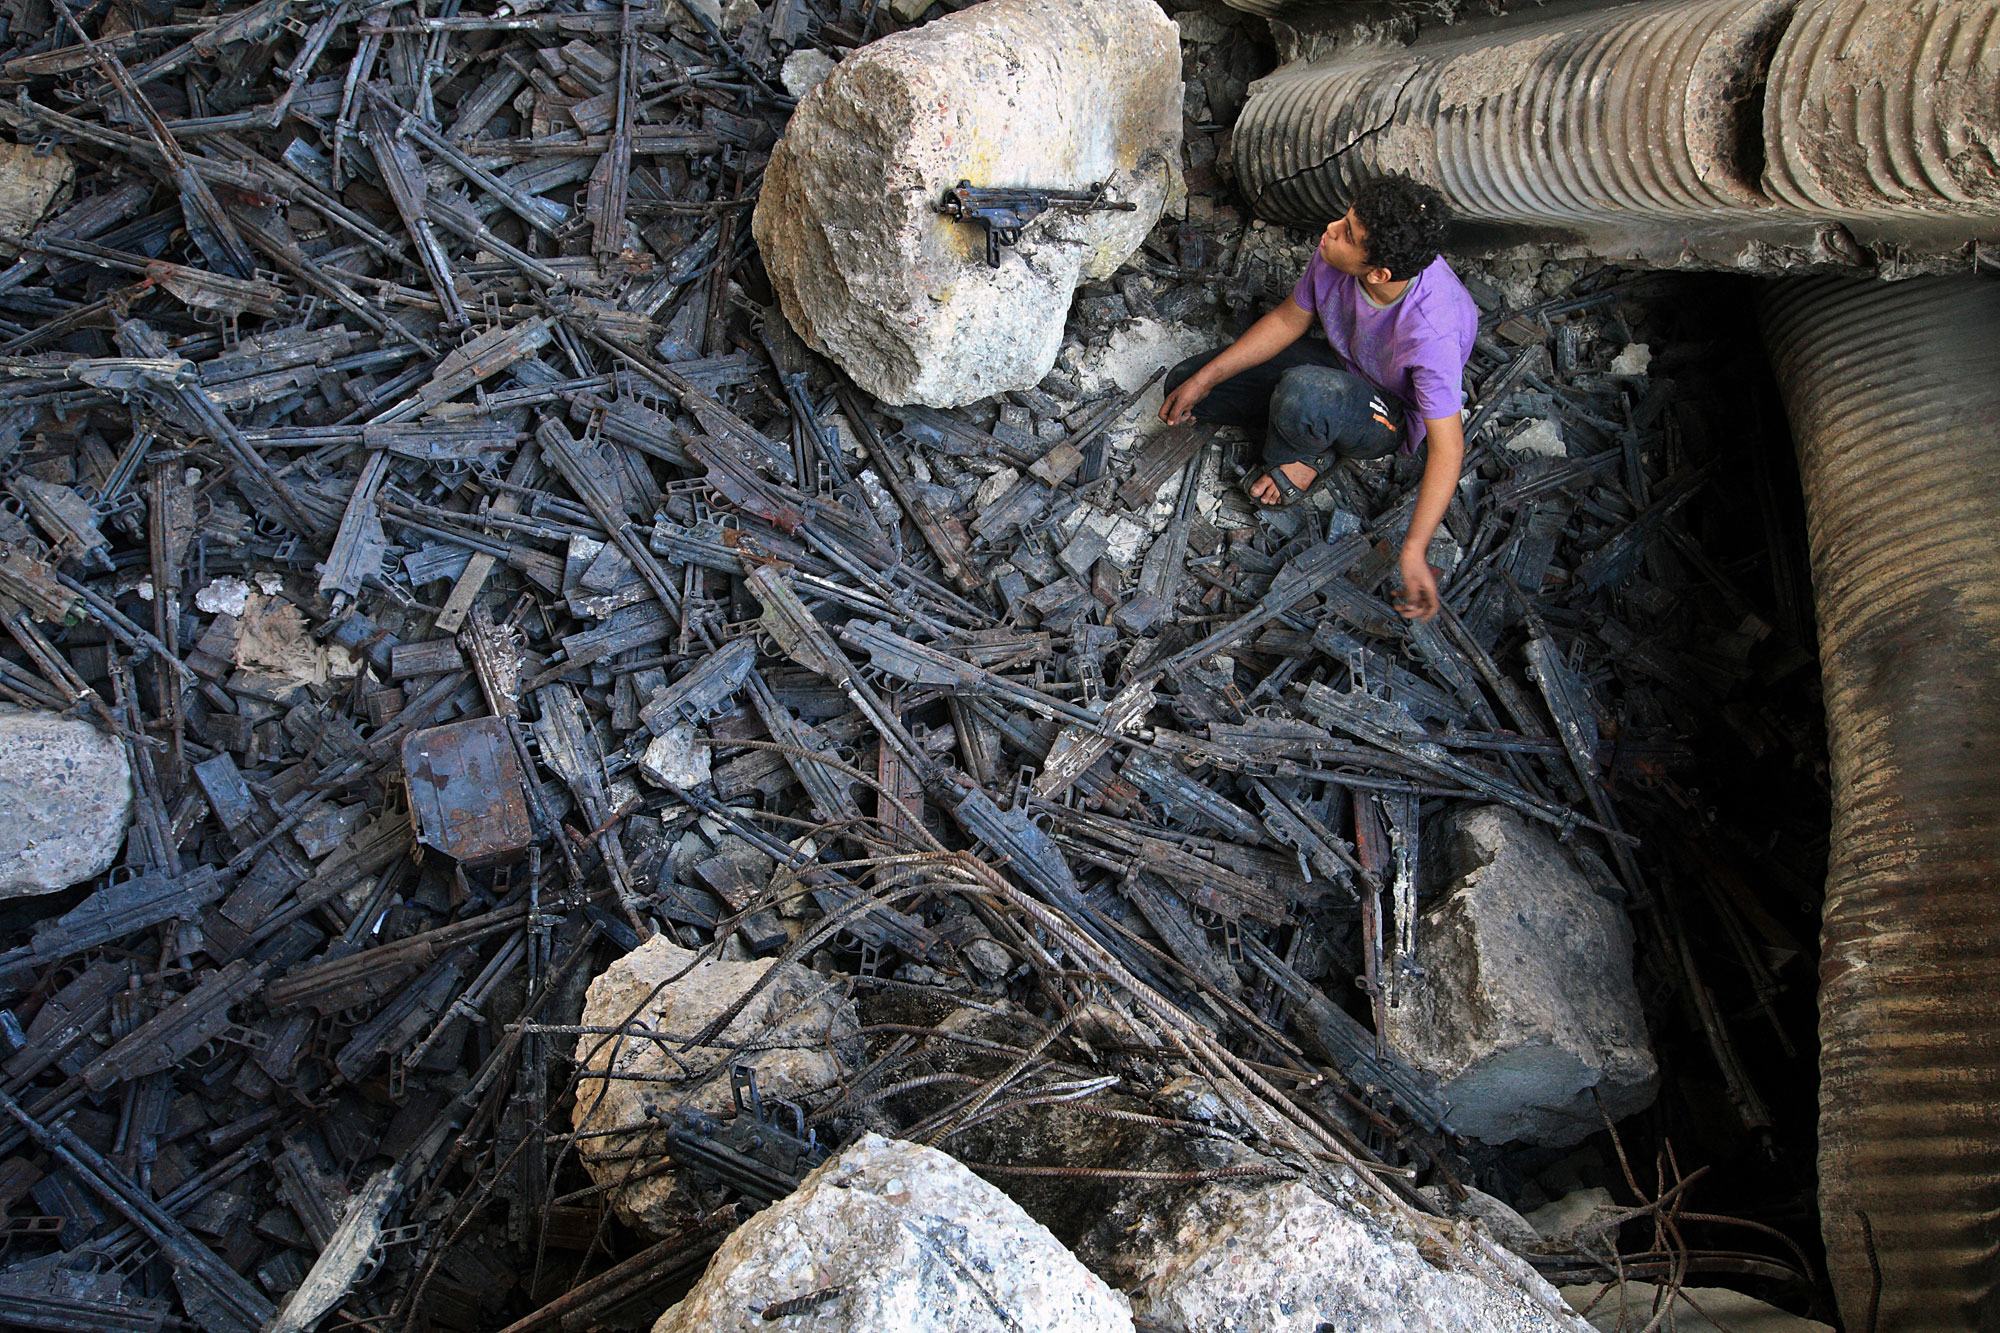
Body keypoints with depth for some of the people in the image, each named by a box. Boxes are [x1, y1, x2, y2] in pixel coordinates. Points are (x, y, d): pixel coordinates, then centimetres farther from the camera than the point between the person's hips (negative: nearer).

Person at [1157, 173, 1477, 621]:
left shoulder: (1432, 328, -39)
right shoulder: (1334, 254, -23)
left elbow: (1447, 447, -34)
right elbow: (1289, 319, -4)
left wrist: (1413, 551, -40)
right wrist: (1204, 379, -6)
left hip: (1394, 417, -6)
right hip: (1339, 367, 7)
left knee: (1301, 391, -43)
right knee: (1184, 384, -2)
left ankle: (1294, 460, -6)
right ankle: (1312, 443, 2)